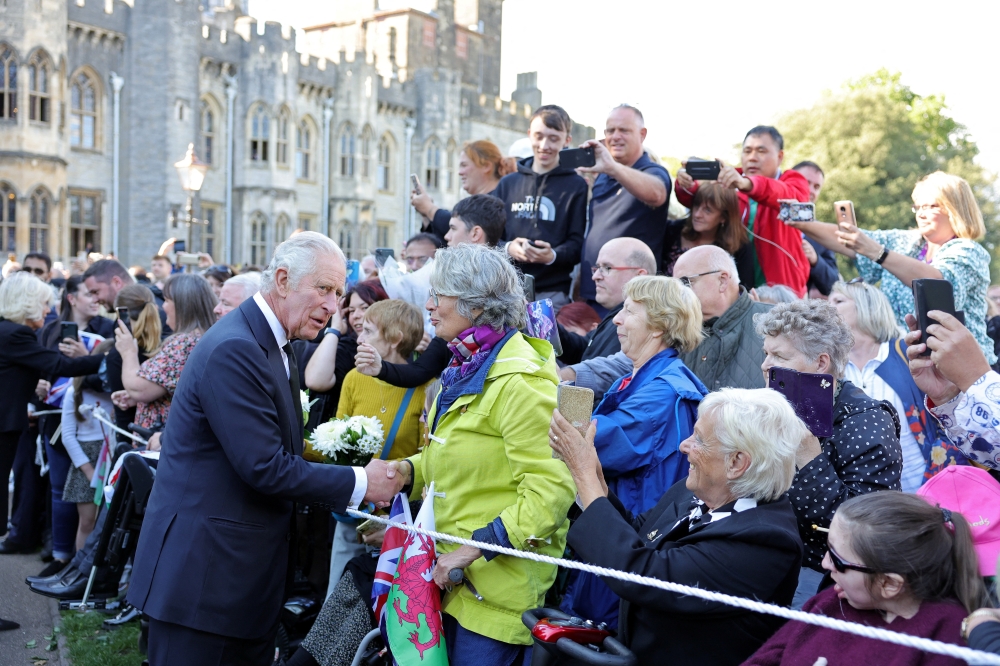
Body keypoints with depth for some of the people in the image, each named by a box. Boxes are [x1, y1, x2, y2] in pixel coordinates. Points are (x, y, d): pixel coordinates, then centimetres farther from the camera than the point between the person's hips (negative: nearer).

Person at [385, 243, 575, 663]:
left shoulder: (520, 383, -19)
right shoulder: (466, 368, 11)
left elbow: (549, 488, -24)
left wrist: (475, 546, -24)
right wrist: (410, 469, 5)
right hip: (455, 574, 9)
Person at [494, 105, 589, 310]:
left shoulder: (576, 186, 5)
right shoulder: (507, 183, 16)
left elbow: (577, 243, -1)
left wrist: (552, 255, -21)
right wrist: (507, 248, -9)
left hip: (552, 294, -3)